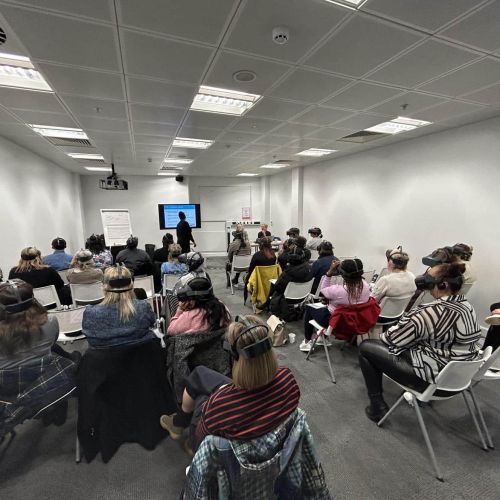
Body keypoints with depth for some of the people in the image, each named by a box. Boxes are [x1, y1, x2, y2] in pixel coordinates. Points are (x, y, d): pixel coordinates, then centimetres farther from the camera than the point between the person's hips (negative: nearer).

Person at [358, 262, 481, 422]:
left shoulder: (430, 312, -29)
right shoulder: (467, 305, -2)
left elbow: (392, 339, -18)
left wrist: (383, 336, 3)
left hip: (431, 378, -8)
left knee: (366, 347, 1)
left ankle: (378, 407, 10)